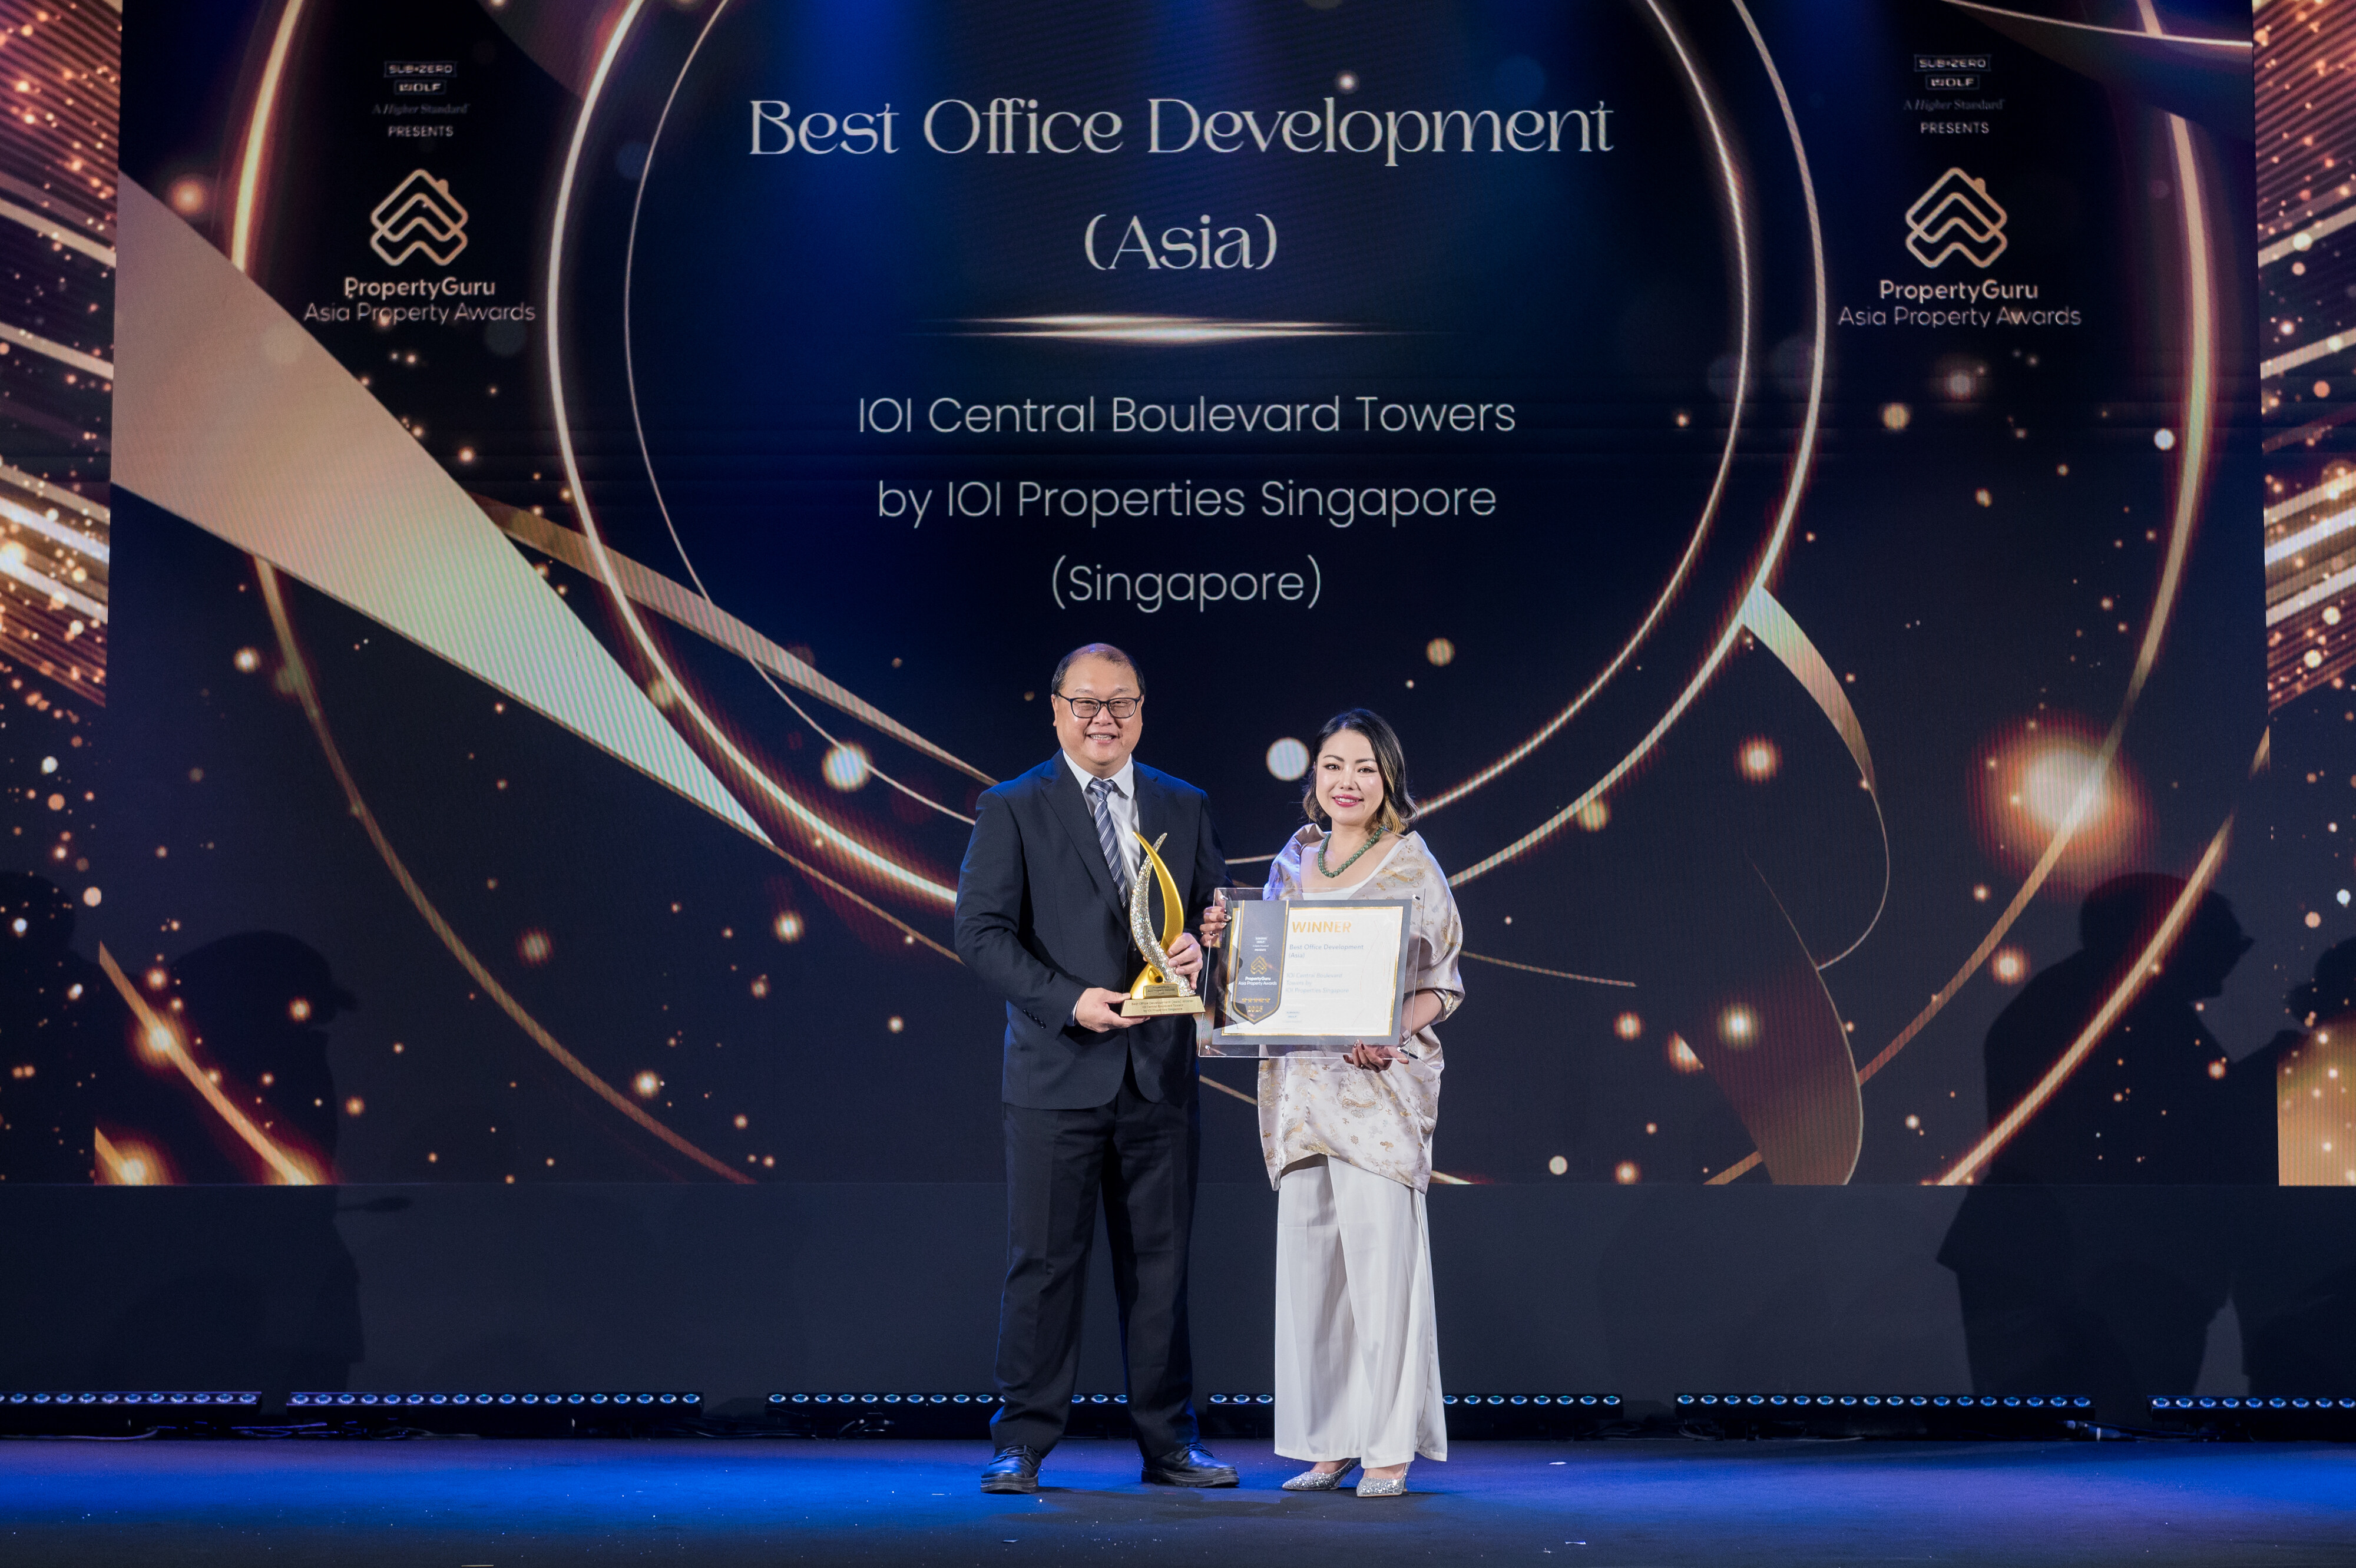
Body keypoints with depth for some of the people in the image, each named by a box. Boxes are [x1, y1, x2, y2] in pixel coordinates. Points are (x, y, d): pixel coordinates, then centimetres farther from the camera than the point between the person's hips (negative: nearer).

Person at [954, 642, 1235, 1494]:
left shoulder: (1184, 807, 12)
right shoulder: (1011, 811, 0)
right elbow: (981, 930, -7)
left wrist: (1201, 949, -10)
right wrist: (1070, 1001, -17)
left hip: (1161, 1073, 3)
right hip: (1058, 1073, -3)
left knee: (1159, 1262, 9)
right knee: (1044, 1261, 0)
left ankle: (1169, 1443, 19)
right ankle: (1020, 1445, 10)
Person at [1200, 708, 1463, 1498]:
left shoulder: (1412, 867, -2)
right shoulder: (1292, 861, 13)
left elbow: (1442, 987, -2)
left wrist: (1391, 1033, -19)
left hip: (1379, 1084, -5)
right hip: (1299, 1083, 5)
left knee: (1380, 1254, -7)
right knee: (1308, 1256, 6)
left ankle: (1389, 1448, 3)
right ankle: (1328, 1444, 15)